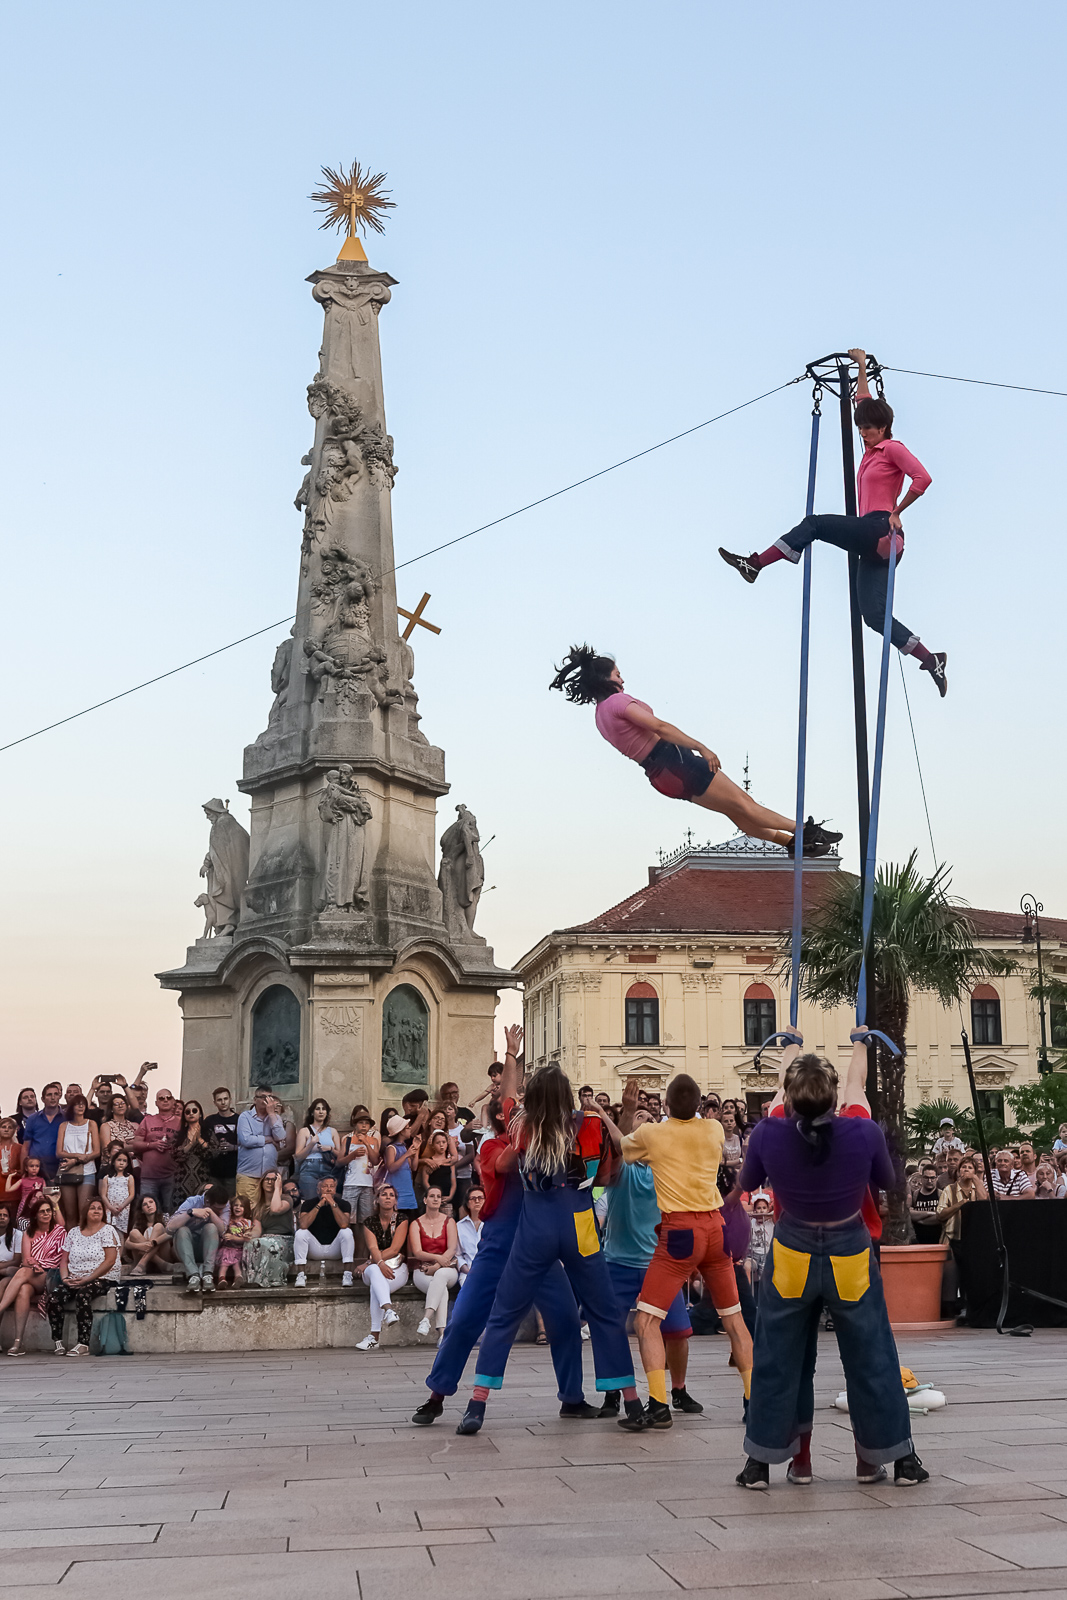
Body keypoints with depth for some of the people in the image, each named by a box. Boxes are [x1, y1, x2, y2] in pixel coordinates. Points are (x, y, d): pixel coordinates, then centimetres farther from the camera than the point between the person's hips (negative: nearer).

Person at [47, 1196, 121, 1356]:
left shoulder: (107, 1231, -1)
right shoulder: (74, 1232, 14)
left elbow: (110, 1261, -10)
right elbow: (64, 1260, 15)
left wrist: (86, 1279, -16)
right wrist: (65, 1278, -5)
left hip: (101, 1279, -5)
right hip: (74, 1280, 5)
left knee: (82, 1295, -35)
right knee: (53, 1296, -22)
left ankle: (83, 1344, -33)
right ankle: (58, 1341, -17)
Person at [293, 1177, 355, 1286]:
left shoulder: (342, 1204, -4)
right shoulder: (309, 1204, -3)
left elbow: (344, 1225, -24)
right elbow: (303, 1225, -23)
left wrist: (333, 1204, -25)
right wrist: (319, 1205, -23)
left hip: (335, 1249, 0)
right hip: (315, 1250, 0)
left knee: (347, 1232, -26)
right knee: (300, 1233, -24)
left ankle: (347, 1275, -27)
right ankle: (301, 1275, -25)